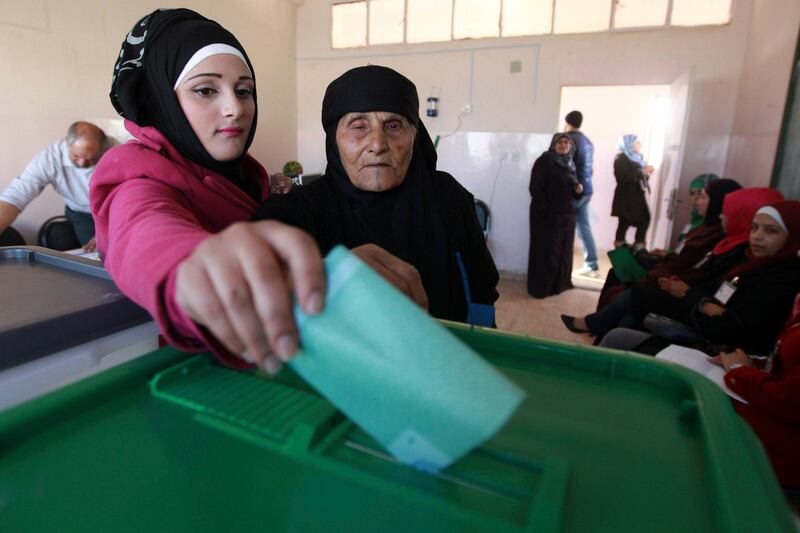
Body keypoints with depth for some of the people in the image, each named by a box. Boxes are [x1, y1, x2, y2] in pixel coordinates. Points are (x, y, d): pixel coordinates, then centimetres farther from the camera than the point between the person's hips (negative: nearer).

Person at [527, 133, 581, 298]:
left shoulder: (570, 163, 15)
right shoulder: (544, 161, -8)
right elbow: (535, 188, -14)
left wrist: (578, 189, -1)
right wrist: (546, 209, -19)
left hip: (567, 214, 7)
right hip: (547, 214, -7)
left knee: (564, 250, 11)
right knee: (546, 251, -4)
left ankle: (560, 283, 24)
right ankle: (541, 287, 4)